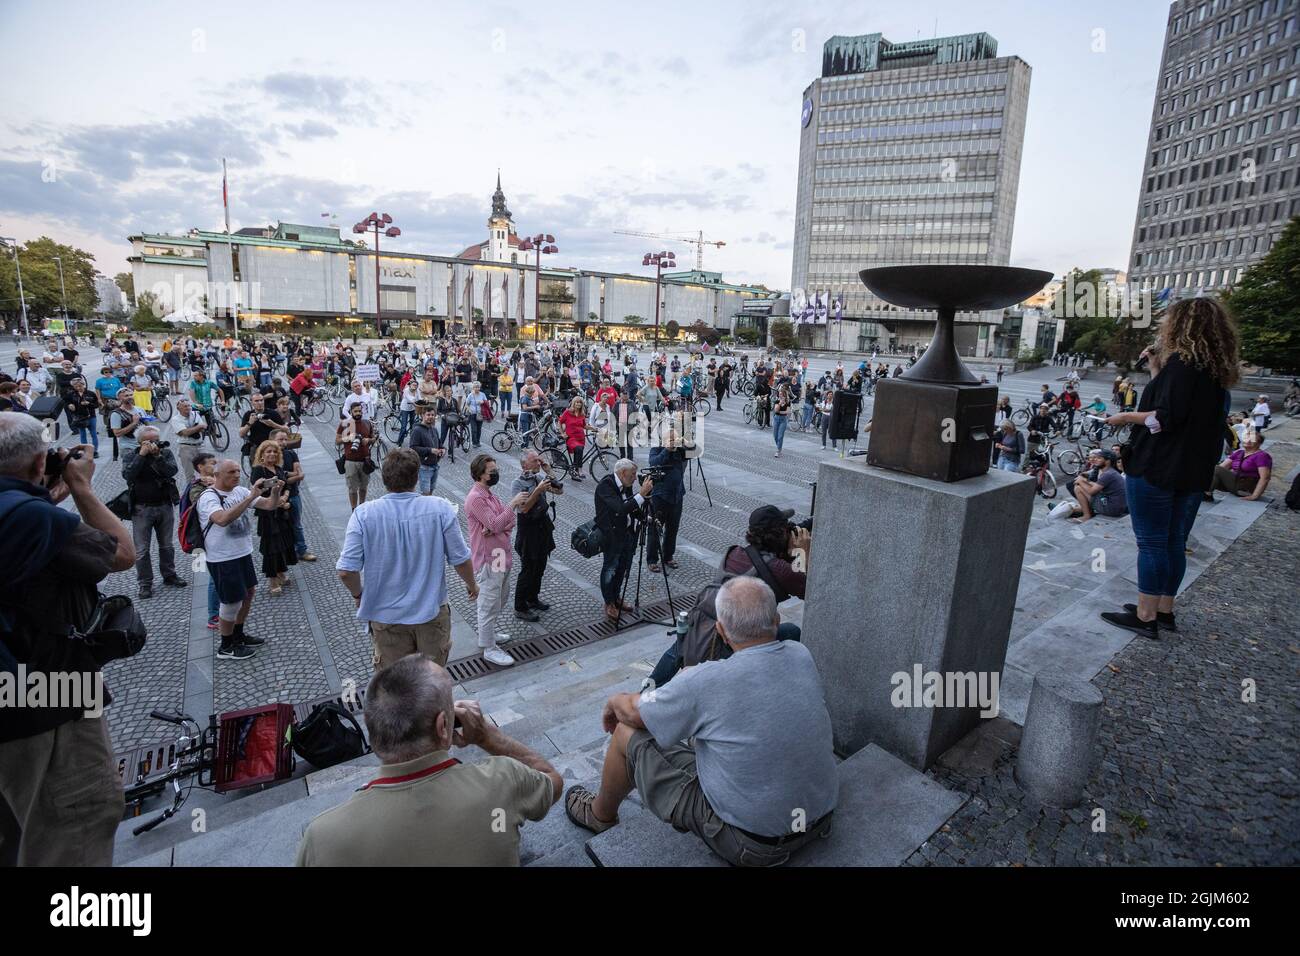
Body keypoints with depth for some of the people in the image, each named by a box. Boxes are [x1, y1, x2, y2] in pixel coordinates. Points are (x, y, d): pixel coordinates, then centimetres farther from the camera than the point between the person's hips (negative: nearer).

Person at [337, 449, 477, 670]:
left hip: (386, 617, 0)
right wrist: (472, 585, 9)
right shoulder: (441, 509, -17)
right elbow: (460, 560, -11)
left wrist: (358, 595, 5)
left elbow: (346, 571, -16)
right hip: (432, 611, 0)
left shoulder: (364, 515, -17)